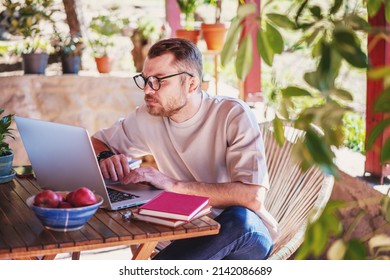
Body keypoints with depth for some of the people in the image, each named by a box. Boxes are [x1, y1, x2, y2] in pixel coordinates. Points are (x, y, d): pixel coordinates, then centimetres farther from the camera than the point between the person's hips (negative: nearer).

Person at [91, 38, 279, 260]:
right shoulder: (148, 117, -1)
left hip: (248, 235, -2)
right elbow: (95, 143, 15)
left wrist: (173, 185, -29)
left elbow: (254, 196, -27)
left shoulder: (233, 115, -15)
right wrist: (105, 157, -10)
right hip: (190, 235, 2)